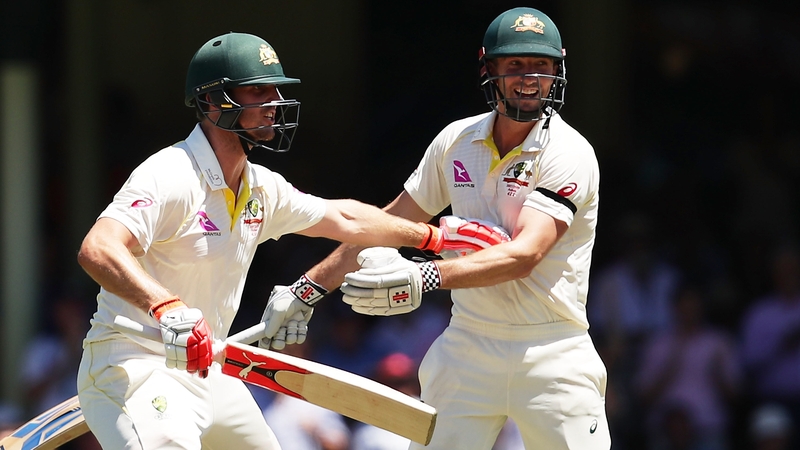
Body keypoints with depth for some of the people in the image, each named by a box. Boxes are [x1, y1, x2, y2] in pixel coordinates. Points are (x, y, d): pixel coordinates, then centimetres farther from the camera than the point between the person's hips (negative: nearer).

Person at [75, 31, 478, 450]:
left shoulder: (260, 188, 9)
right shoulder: (170, 176, -19)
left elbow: (342, 219, 25)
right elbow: (97, 250, -33)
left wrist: (433, 235, 27)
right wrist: (166, 308, -48)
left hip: (204, 371, 10)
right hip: (132, 367, -10)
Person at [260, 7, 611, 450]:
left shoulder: (569, 155, -12)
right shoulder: (457, 141, 5)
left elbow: (524, 256, -26)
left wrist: (425, 277, -39)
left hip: (551, 358, -4)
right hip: (468, 351, 4)